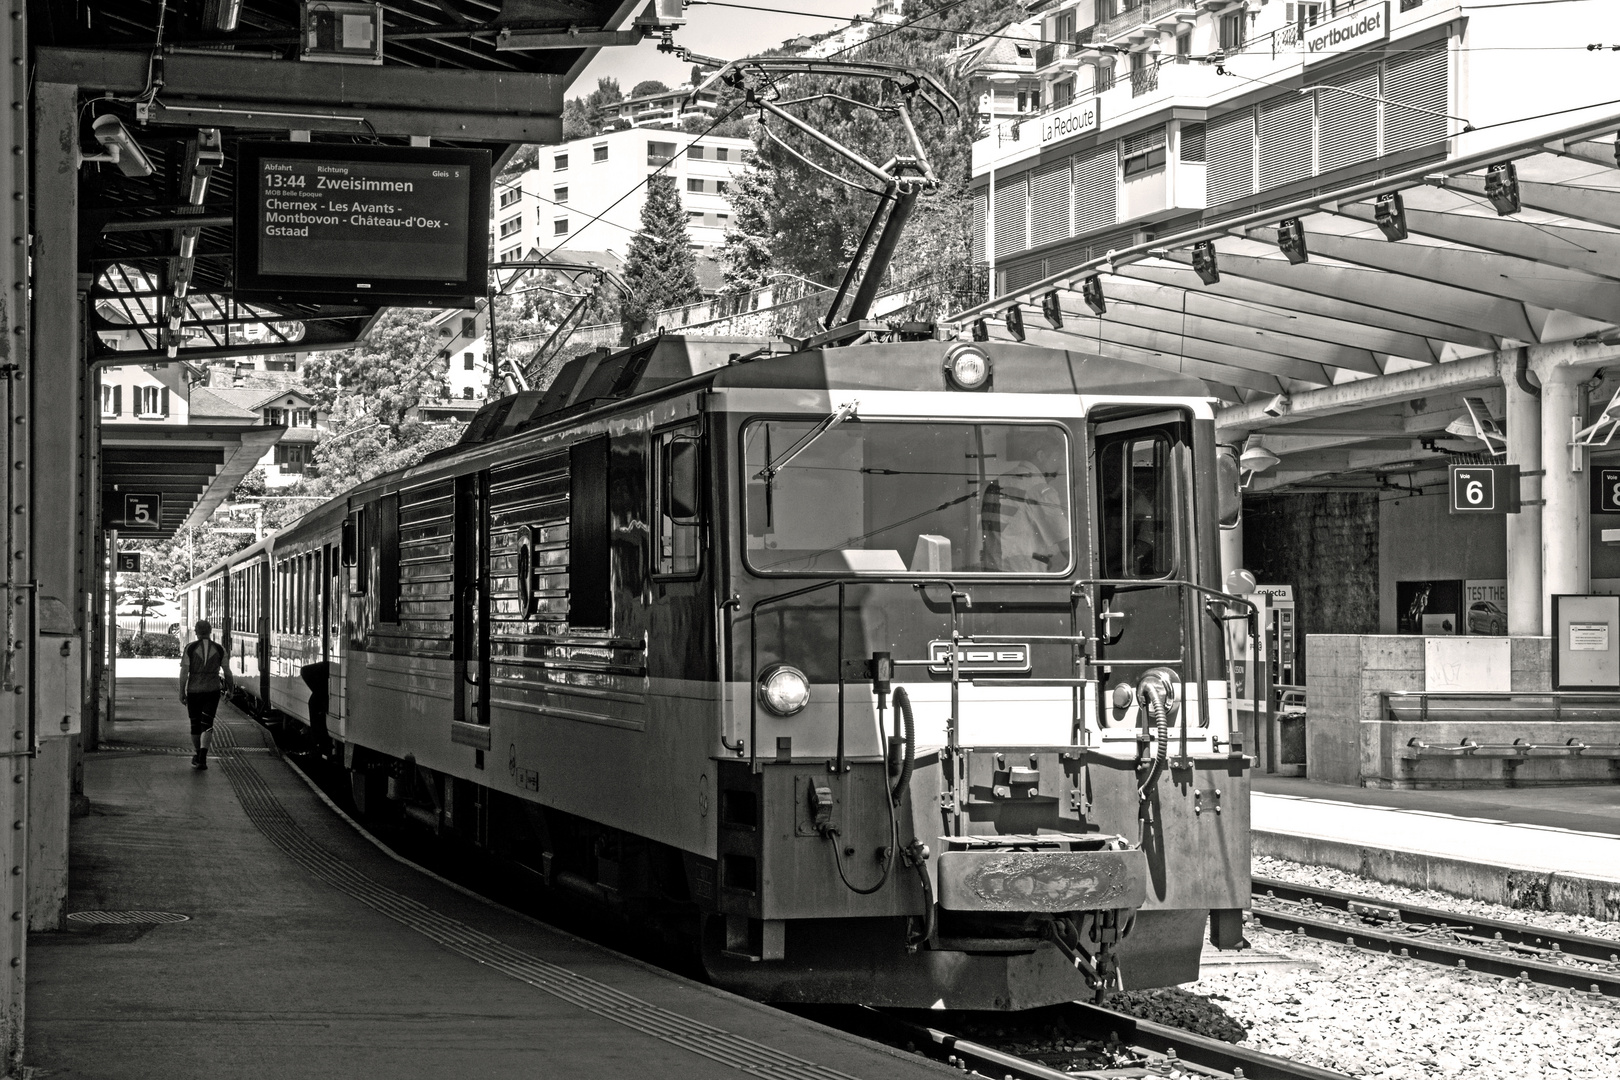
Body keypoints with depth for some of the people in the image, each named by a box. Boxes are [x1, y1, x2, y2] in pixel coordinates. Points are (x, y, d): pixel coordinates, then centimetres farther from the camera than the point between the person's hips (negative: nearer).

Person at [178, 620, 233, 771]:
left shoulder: (190, 648, -4)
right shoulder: (219, 649, 0)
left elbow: (184, 672, -8)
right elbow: (227, 672, 4)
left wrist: (182, 692, -1)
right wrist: (231, 689, 18)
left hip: (194, 690, 0)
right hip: (213, 690, 0)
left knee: (195, 724, 15)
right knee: (207, 724, -3)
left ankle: (197, 756, 29)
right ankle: (202, 757, -20)